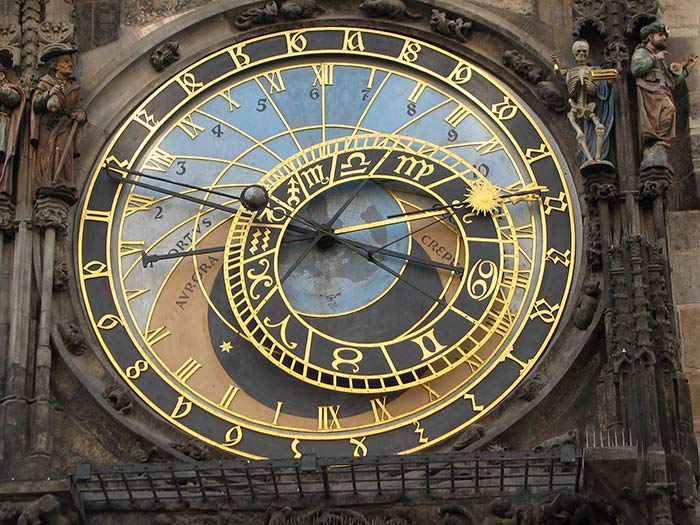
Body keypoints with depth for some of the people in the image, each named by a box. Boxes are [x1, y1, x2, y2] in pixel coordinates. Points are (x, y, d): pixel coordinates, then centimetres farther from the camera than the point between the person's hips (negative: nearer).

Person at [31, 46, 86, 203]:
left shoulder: (74, 87, 21)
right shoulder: (45, 83, 11)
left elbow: (79, 108, 17)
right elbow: (36, 105, 0)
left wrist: (80, 115, -7)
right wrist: (48, 94, -17)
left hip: (65, 128, 2)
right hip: (46, 127, -2)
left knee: (63, 155, -16)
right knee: (45, 156, -16)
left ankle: (63, 189, -25)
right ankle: (45, 187, -24)